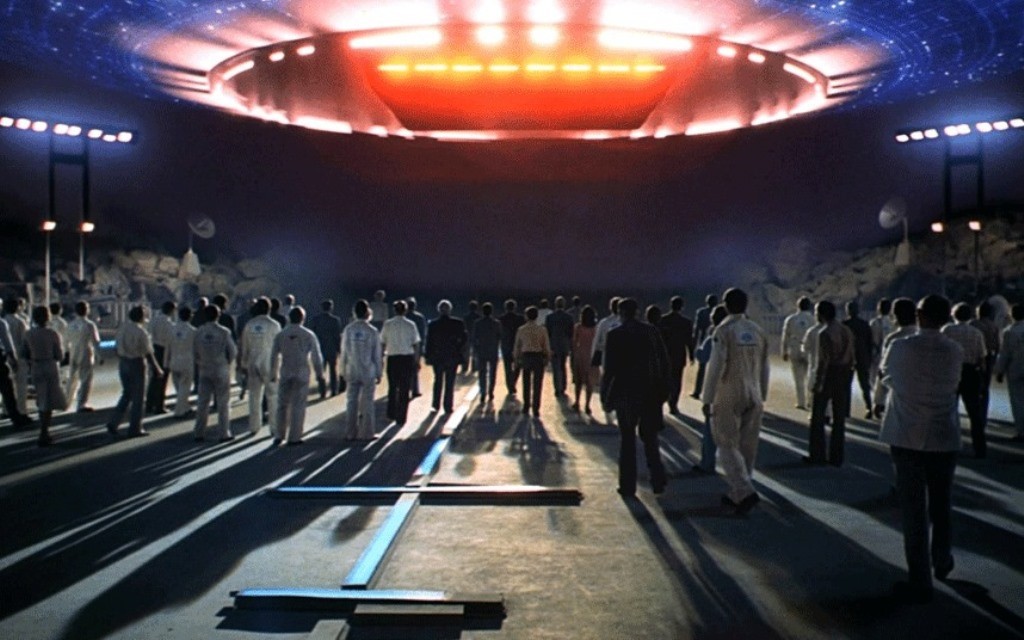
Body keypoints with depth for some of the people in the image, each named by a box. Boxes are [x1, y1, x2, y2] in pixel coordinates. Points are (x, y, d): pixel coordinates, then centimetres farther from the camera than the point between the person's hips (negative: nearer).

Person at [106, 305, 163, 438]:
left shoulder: (121, 328, 2)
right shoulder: (141, 332, -17)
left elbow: (117, 348, 9)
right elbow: (148, 353, -14)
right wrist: (156, 368, -4)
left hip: (123, 363, 6)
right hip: (137, 363, -6)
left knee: (126, 394, 21)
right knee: (137, 397, 6)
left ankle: (113, 422, 13)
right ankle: (135, 429, 13)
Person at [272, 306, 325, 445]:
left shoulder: (280, 335, 1)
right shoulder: (308, 335, -6)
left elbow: (274, 356, 5)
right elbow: (316, 356, -3)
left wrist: (273, 374, 15)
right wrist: (319, 373, 9)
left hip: (285, 373, 2)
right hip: (302, 374, -2)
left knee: (283, 404, 13)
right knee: (298, 406, 3)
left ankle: (280, 435, 15)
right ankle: (294, 437, 5)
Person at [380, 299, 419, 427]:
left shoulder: (388, 324, -2)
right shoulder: (411, 325, -4)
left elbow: (382, 343, 0)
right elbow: (416, 344, -2)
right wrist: (416, 360, 6)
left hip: (392, 358, 1)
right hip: (407, 358, -1)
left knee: (392, 387, 19)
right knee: (404, 389, 6)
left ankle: (391, 414, 26)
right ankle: (401, 418, 7)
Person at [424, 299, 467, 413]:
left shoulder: (432, 324, -6)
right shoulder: (457, 323, -7)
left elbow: (429, 341, -4)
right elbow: (464, 338, -5)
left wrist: (428, 356, 2)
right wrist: (460, 351, 8)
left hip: (437, 357, 1)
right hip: (453, 357, -1)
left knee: (438, 380, 17)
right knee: (450, 382, 6)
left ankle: (436, 404, 20)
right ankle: (448, 406, 6)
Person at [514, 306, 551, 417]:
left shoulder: (521, 330, -3)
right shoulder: (542, 330, -7)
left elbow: (517, 346, 3)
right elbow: (546, 345, -4)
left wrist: (516, 359, 13)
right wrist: (547, 358, 10)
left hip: (525, 357, 2)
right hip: (538, 357, -1)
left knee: (526, 384, 16)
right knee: (537, 385, 4)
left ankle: (526, 407, 24)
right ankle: (536, 410, 4)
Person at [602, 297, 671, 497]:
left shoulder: (615, 335, -9)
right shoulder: (652, 331, 1)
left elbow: (610, 367, -10)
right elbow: (664, 361, 2)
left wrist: (606, 394, -2)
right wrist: (663, 389, 9)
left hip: (625, 392, -3)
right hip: (650, 392, 3)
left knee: (627, 439, 7)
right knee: (650, 437, 15)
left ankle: (628, 485, 10)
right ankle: (657, 481, 13)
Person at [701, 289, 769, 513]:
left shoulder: (723, 330, -12)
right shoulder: (758, 331, 6)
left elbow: (715, 366, -16)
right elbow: (764, 368, 10)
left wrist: (707, 399, -11)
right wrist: (762, 397, 19)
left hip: (728, 397, -6)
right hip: (753, 398, 6)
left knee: (728, 446, 0)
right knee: (747, 446, 11)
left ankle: (745, 492, -13)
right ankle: (737, 494, 21)